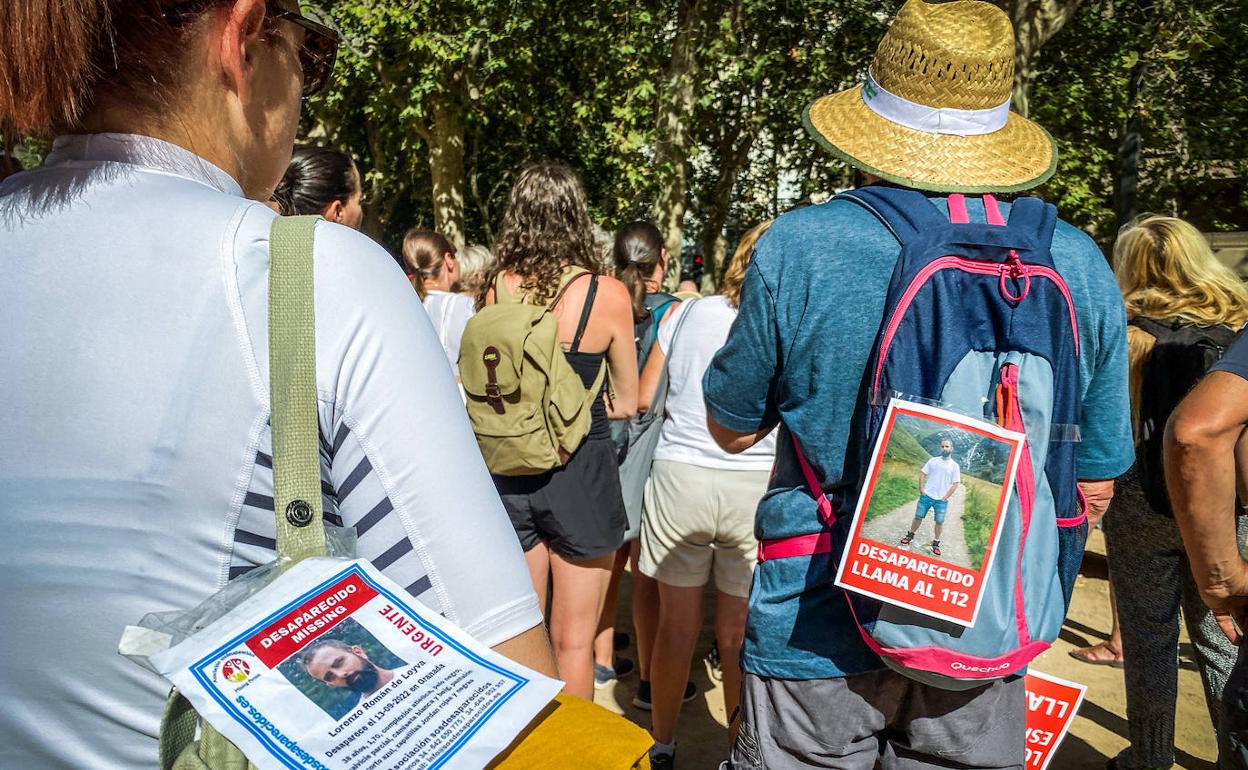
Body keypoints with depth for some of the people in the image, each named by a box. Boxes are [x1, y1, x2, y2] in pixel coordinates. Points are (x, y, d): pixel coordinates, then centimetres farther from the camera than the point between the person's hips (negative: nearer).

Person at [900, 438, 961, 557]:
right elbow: (922, 474, 6)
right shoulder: (933, 461, 3)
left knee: (940, 522, 3)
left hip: (941, 500, -1)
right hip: (926, 496, 1)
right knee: (918, 517, 7)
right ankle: (910, 536, 23)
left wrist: (945, 497, -7)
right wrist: (921, 489, -4)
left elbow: (955, 484, -1)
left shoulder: (954, 466, 0)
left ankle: (935, 544, 16)